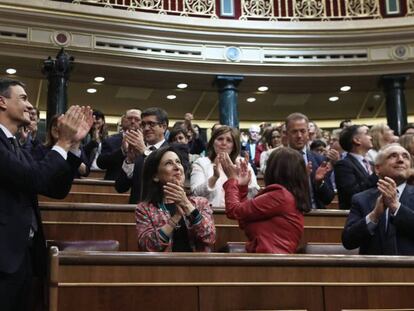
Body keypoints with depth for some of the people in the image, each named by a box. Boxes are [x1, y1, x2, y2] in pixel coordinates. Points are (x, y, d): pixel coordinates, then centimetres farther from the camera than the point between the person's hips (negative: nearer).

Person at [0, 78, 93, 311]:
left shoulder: (19, 150, 17)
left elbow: (57, 190, 15)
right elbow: (34, 179, -21)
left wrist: (74, 143, 7)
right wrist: (64, 141, -9)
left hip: (24, 253, 9)